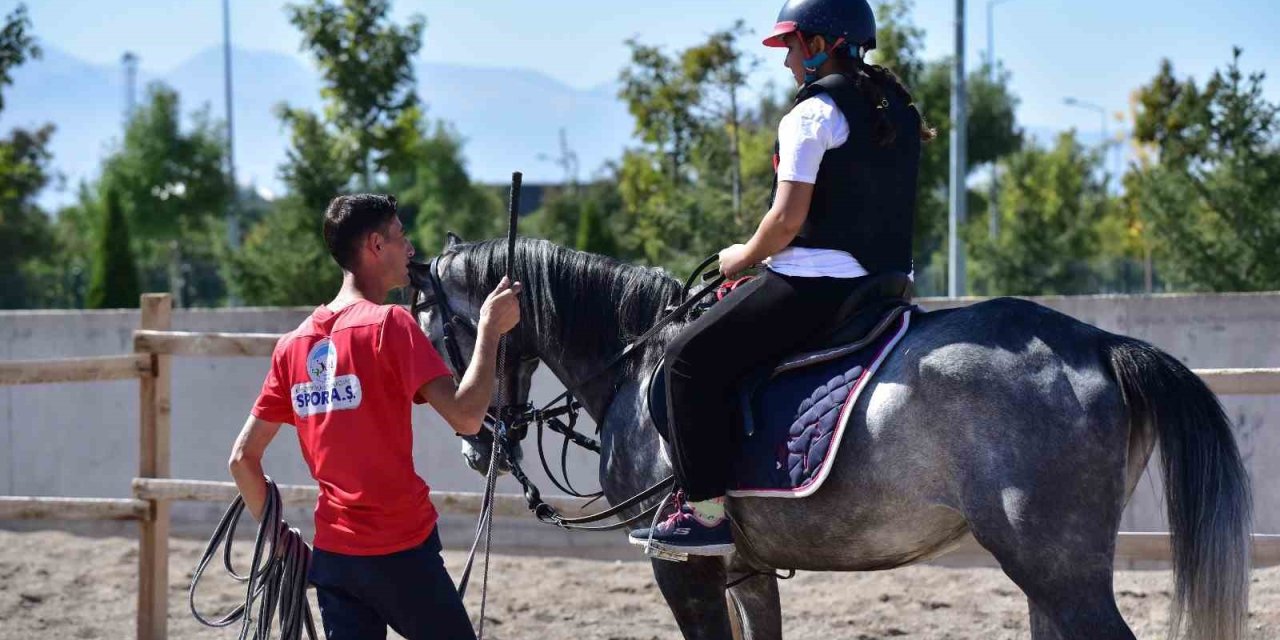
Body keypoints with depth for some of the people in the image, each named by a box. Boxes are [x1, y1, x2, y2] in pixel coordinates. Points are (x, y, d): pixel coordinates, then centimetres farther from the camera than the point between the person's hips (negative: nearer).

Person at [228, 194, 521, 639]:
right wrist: (490, 330, -12)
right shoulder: (389, 324, -12)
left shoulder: (293, 344, 8)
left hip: (332, 552, 6)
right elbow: (465, 416, -21)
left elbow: (242, 458, 9)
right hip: (401, 551, -6)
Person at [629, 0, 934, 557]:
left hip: (816, 281, -10)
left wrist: (745, 256, 2)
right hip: (886, 283, 10)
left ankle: (706, 511, -11)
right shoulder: (899, 109, 15)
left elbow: (788, 219, -18)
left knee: (691, 355, -4)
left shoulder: (812, 113, -12)